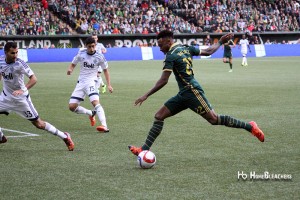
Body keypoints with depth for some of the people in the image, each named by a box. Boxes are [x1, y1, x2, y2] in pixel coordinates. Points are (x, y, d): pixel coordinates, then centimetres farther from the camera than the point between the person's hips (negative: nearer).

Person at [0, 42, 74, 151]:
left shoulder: (19, 63, -23)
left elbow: (34, 79, -27)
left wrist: (22, 90, -40)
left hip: (21, 98, -6)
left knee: (38, 123, -3)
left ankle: (65, 137, 10)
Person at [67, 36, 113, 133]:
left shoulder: (99, 57, -6)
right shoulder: (81, 54, 0)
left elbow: (105, 70, 6)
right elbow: (73, 64, 13)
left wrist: (109, 85, -1)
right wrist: (70, 70, -12)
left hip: (91, 82, -4)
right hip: (81, 82, 4)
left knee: (95, 102, -29)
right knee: (72, 106, -2)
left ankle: (104, 126, -40)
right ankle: (91, 114, 23)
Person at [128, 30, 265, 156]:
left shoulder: (171, 56, -13)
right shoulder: (186, 48, 11)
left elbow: (163, 81, -18)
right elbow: (208, 51, 18)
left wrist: (146, 95, -15)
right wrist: (220, 42, 36)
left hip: (192, 92, -10)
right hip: (184, 94, 10)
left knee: (213, 119, -7)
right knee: (159, 116, 4)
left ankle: (250, 127, 4)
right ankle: (144, 149, 0)